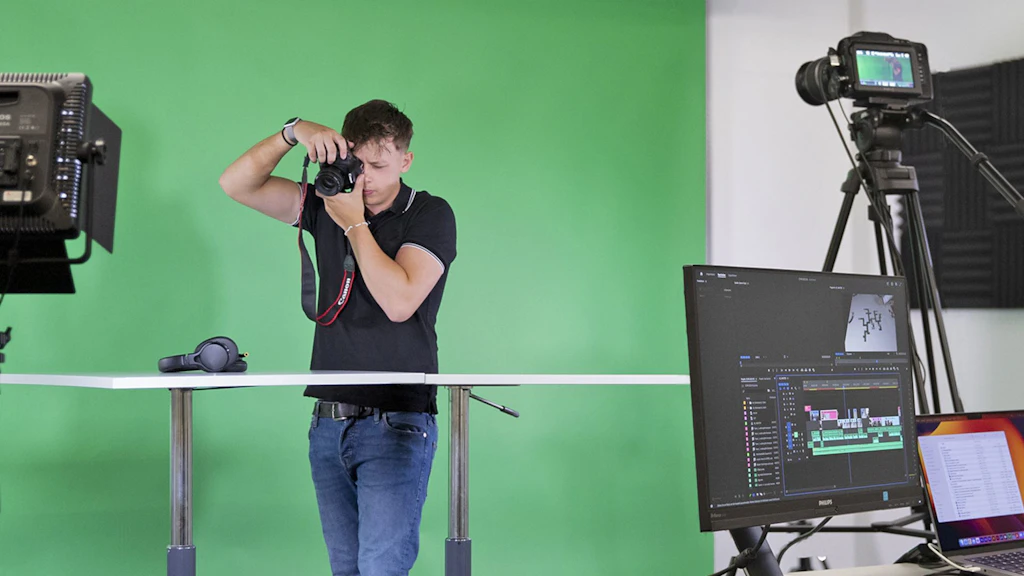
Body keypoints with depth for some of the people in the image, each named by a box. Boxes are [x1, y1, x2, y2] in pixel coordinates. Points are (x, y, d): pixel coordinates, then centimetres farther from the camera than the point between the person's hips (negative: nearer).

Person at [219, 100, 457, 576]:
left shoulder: (429, 215, -3)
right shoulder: (328, 205, 11)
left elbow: (399, 301, -17)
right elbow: (237, 184, 7)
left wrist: (354, 224, -12)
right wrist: (294, 132, -6)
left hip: (395, 424, -5)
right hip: (328, 424, 6)